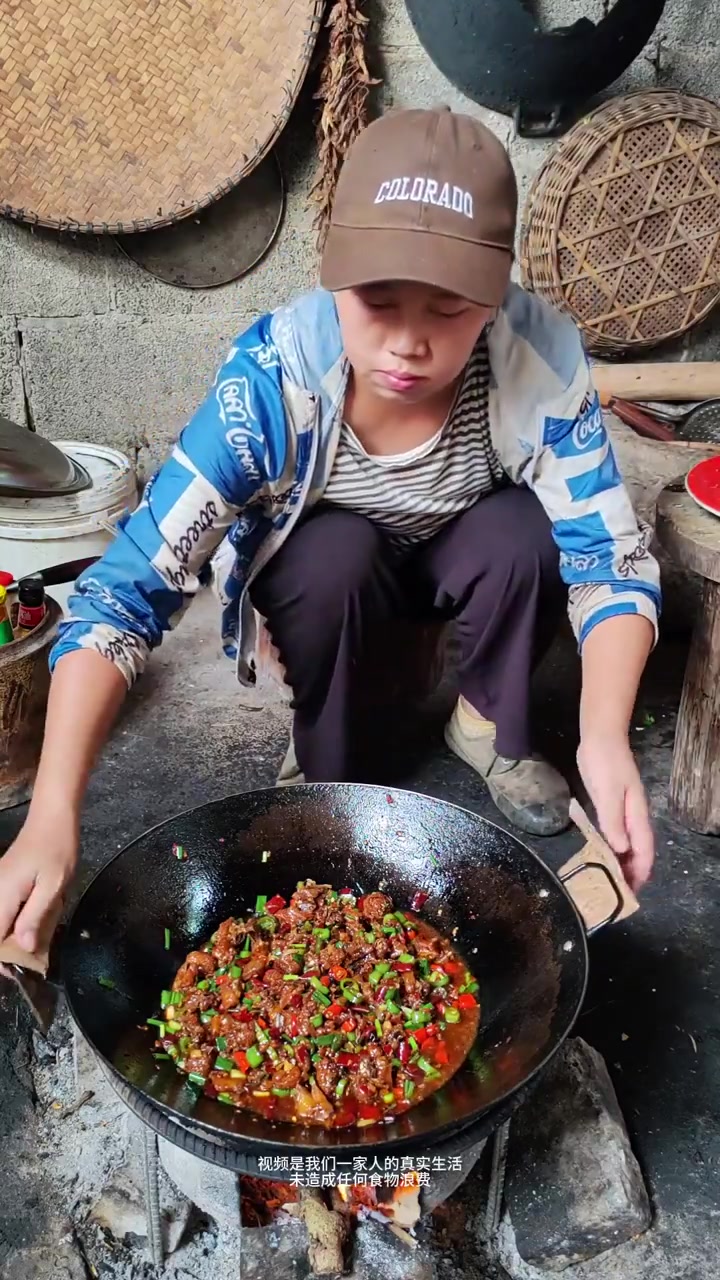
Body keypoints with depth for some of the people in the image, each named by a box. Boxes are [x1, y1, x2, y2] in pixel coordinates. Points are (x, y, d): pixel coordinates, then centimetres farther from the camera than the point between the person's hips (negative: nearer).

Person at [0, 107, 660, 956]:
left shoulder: (540, 361, -31)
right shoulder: (272, 379, -35)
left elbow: (611, 561, -27)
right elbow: (124, 591, -36)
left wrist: (605, 735, -46)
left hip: (463, 555, 1)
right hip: (327, 564, -1)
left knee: (520, 534, -30)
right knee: (336, 553, -33)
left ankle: (490, 726, -1)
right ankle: (324, 768, -6)